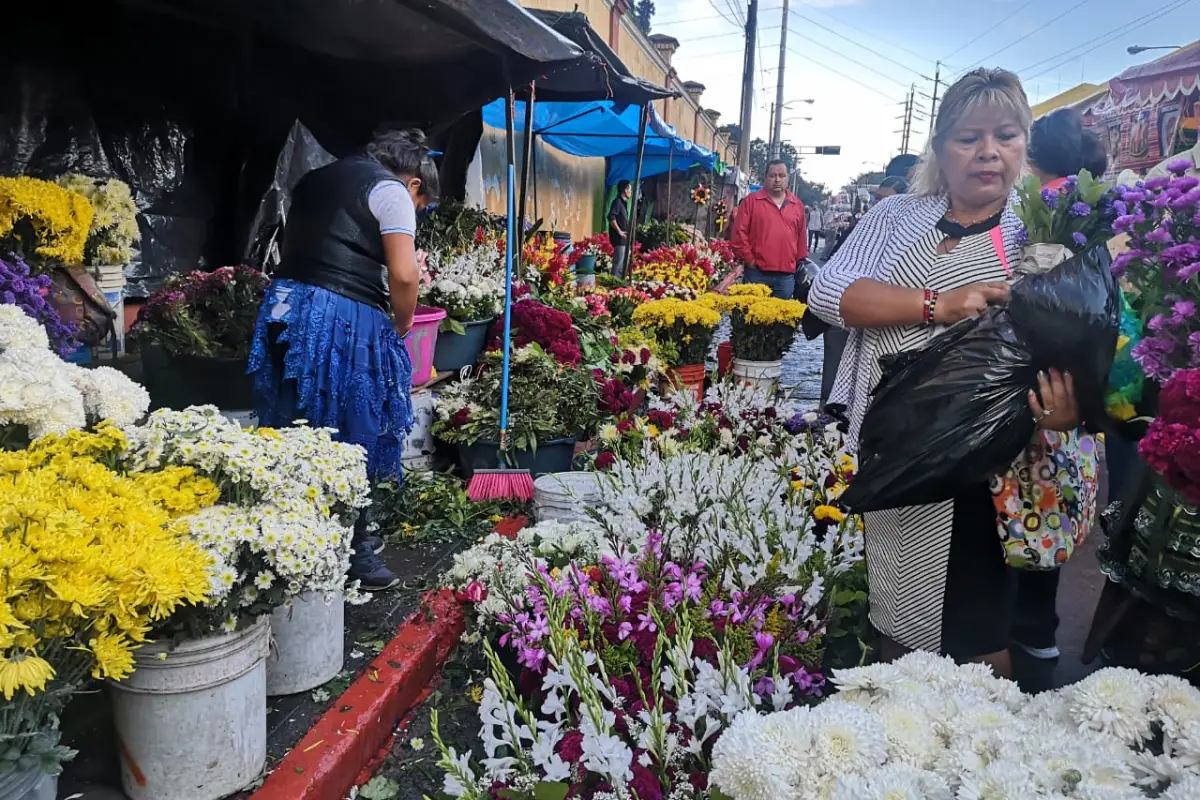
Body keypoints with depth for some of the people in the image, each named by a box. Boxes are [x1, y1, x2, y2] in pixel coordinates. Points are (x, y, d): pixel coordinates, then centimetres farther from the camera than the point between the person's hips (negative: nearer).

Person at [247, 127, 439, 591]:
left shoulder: (315, 180, 24)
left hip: (285, 304, 8)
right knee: (351, 436, 4)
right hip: (346, 319, -7)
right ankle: (352, 558, 14)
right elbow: (403, 276, -10)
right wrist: (401, 327, 5)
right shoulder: (391, 190, 0)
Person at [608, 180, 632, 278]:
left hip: (623, 238, 10)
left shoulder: (623, 202, 18)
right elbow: (611, 217, -24)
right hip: (619, 238, -10)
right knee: (619, 263, -10)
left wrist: (626, 232, 17)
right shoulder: (617, 202, -11)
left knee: (623, 264, 14)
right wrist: (619, 231, -20)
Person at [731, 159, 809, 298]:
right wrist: (749, 259, -4)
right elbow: (739, 233, -2)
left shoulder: (797, 204, 12)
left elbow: (802, 237, 15)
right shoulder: (751, 201, 2)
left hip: (787, 275, 3)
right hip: (757, 272, -3)